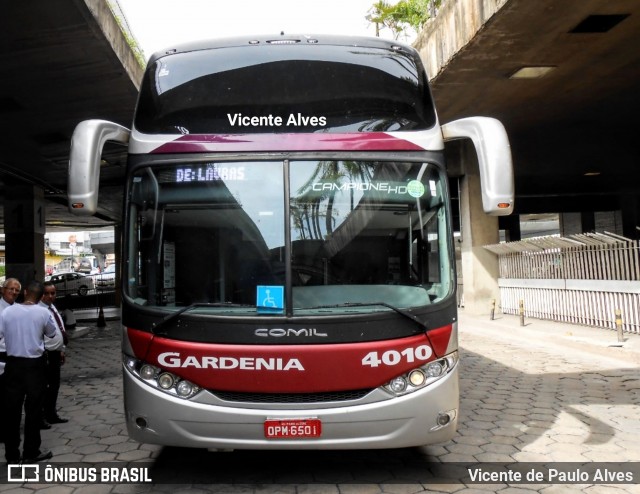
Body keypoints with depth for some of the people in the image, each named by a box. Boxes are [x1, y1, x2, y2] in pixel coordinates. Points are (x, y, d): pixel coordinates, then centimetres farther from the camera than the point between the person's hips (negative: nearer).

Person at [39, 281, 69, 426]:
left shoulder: (53, 309, 12)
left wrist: (62, 349, 19)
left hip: (55, 353, 9)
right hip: (45, 354, -9)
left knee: (54, 385, 17)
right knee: (43, 386, -2)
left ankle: (51, 414, 29)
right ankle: (40, 418, 6)